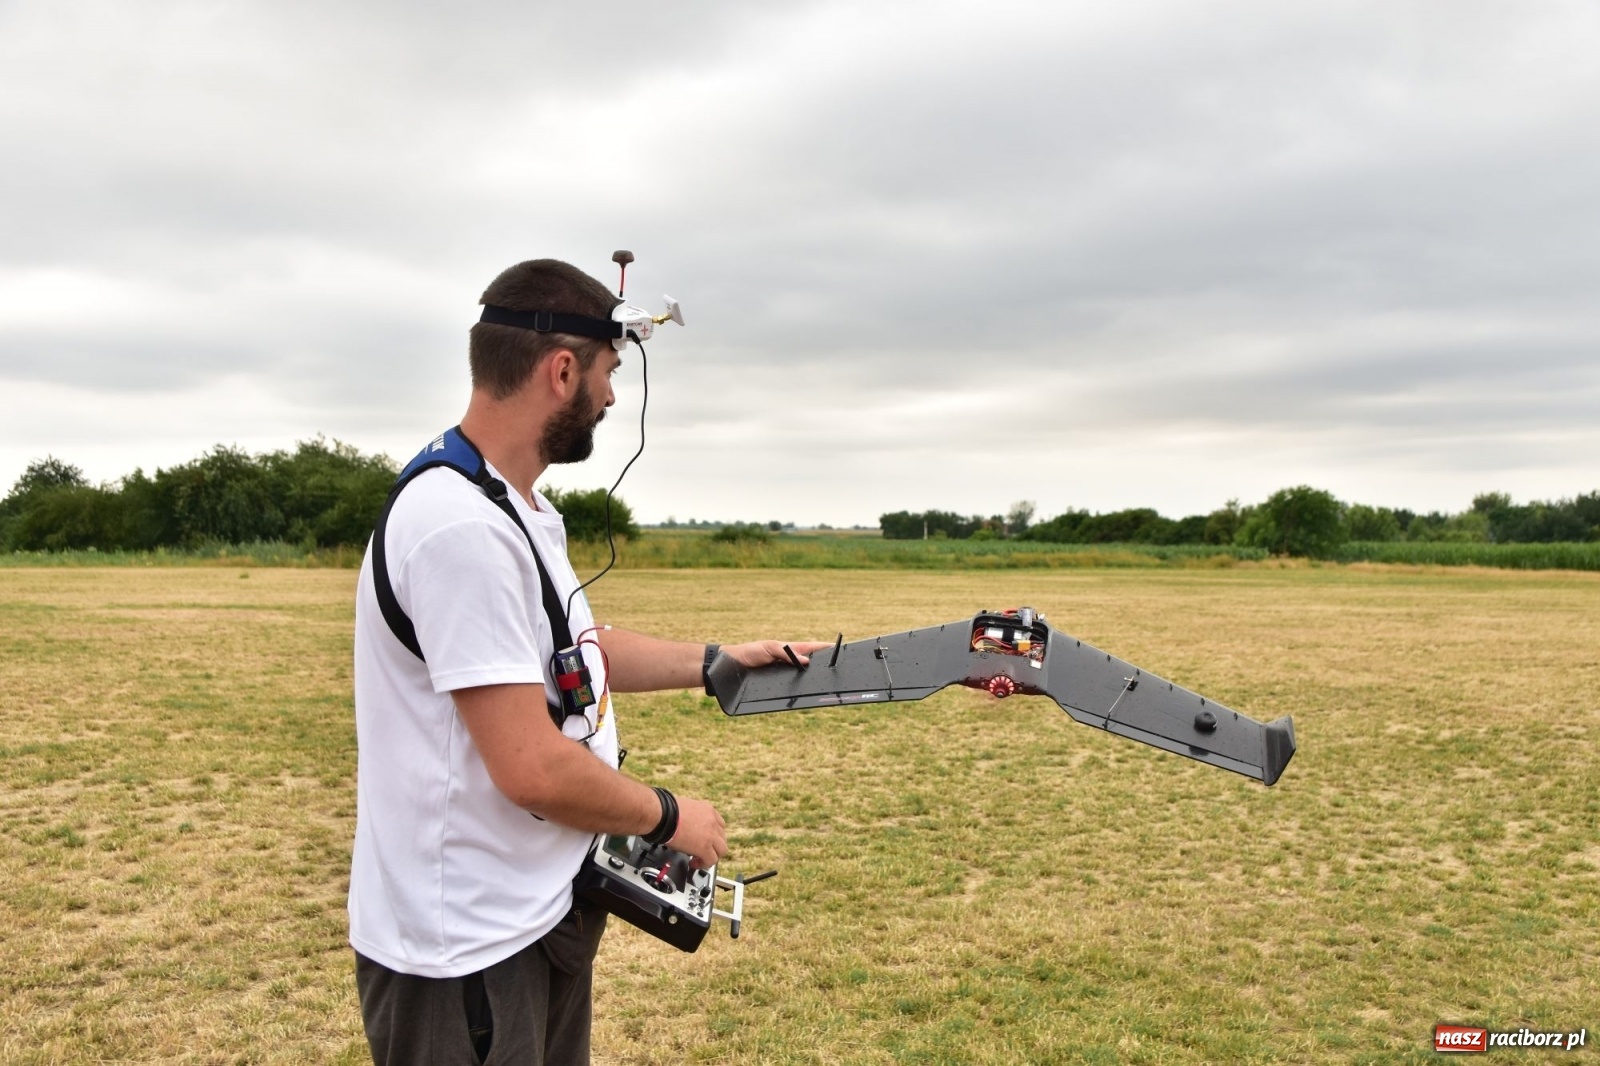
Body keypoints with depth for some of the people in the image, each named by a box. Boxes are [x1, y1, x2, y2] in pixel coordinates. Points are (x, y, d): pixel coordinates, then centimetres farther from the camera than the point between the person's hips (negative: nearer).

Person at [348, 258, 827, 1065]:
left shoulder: (515, 507, 7)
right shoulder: (465, 528, -27)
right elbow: (533, 770, -27)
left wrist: (715, 662, 12)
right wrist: (669, 818, -12)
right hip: (465, 954, -10)